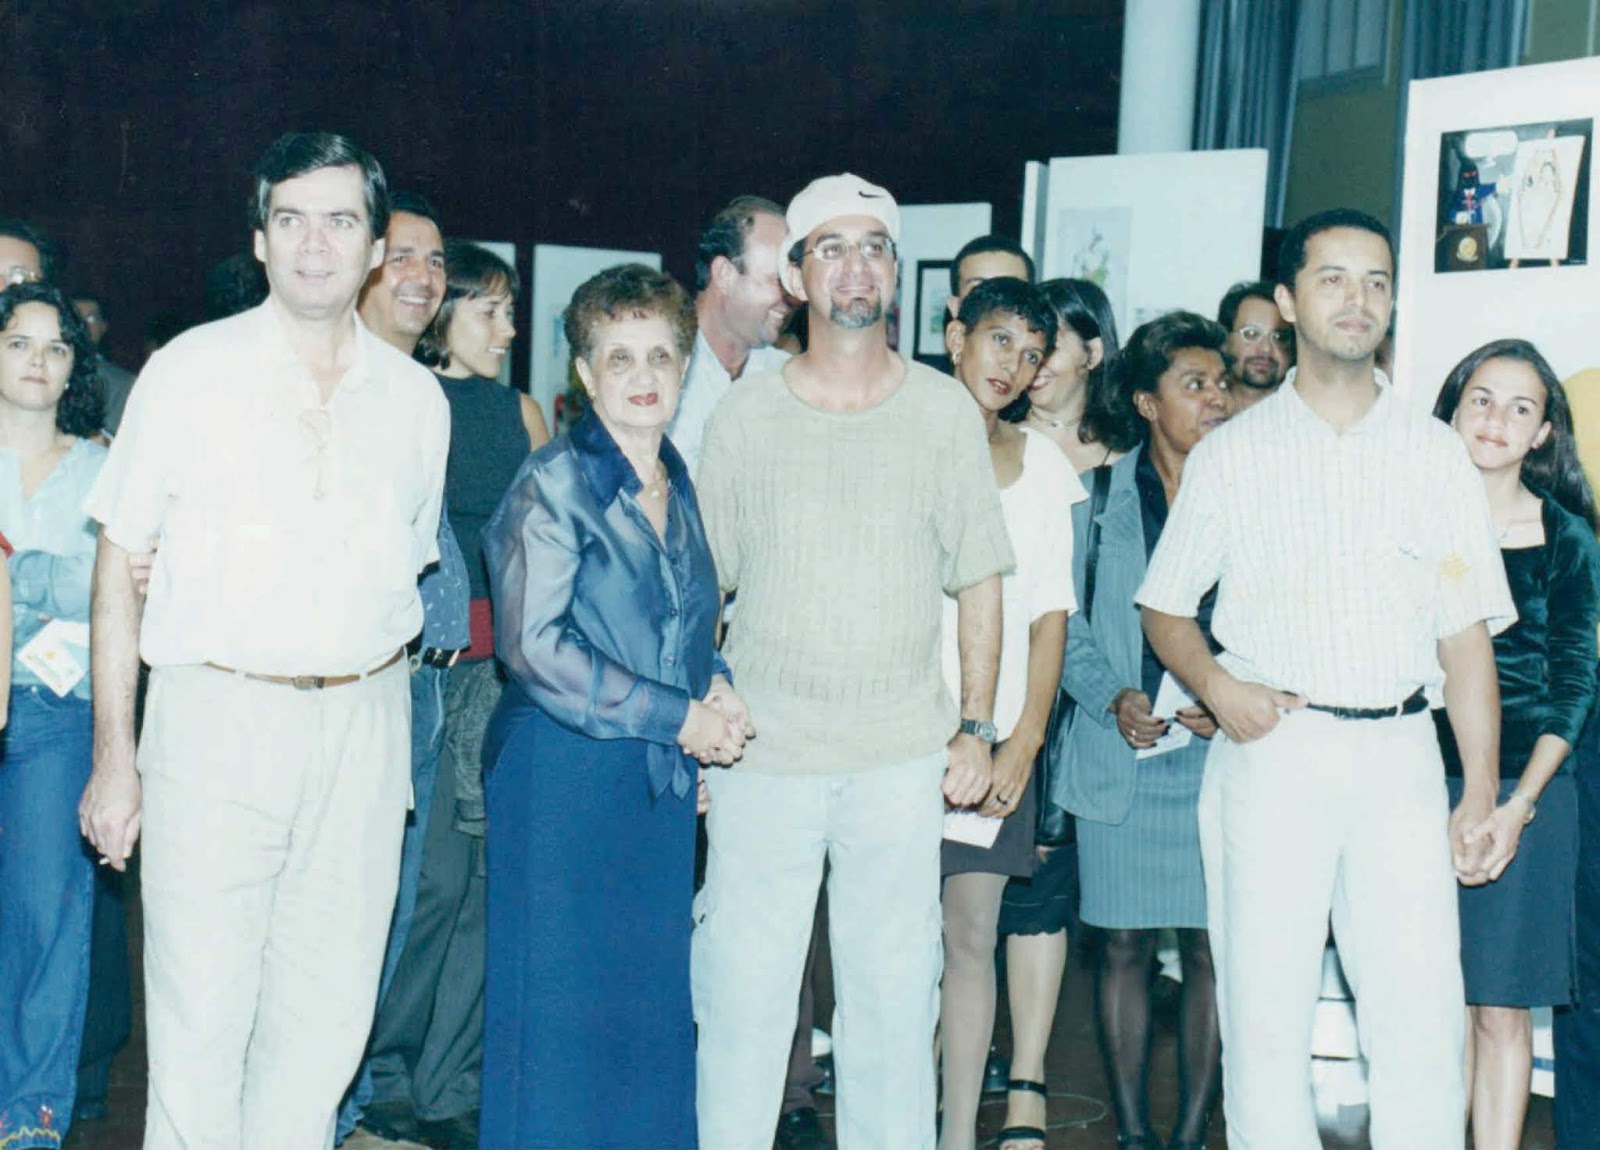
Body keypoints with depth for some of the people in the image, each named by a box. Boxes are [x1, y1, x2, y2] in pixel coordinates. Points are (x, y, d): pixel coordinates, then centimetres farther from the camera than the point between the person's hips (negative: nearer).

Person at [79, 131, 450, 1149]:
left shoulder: (417, 398, 9)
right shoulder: (191, 372, 1)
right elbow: (121, 563, 1)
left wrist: (393, 747, 12)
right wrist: (115, 755, -5)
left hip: (363, 727, 3)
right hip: (214, 716, -2)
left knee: (327, 1022, 7)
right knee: (200, 1022, -2)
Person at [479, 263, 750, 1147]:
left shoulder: (680, 486, 12)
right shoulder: (555, 483, -9)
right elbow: (532, 644, -17)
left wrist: (715, 687, 1)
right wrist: (676, 715, -16)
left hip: (660, 778, 7)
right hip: (564, 775, -6)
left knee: (652, 1004, 11)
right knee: (561, 1003, 0)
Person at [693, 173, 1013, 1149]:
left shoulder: (945, 410, 5)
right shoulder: (746, 415, 4)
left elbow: (979, 581, 8)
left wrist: (977, 726, 2)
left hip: (902, 758, 0)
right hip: (761, 749, 0)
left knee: (896, 995, 5)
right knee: (742, 993, 3)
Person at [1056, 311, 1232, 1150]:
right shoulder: (1100, 493, 7)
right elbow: (1064, 618, 6)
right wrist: (1111, 697, -9)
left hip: (1220, 756, 0)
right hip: (1118, 751, 0)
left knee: (1210, 948, 1)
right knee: (1123, 945, 5)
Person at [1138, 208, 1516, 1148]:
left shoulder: (1435, 453, 10)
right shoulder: (1232, 455, 8)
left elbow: (1465, 633, 7)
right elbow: (1165, 609, 13)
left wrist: (1482, 796, 0)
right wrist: (1215, 686, -8)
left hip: (1400, 757, 1)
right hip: (1270, 750, 0)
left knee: (1423, 1018, -4)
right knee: (1264, 1012, 2)